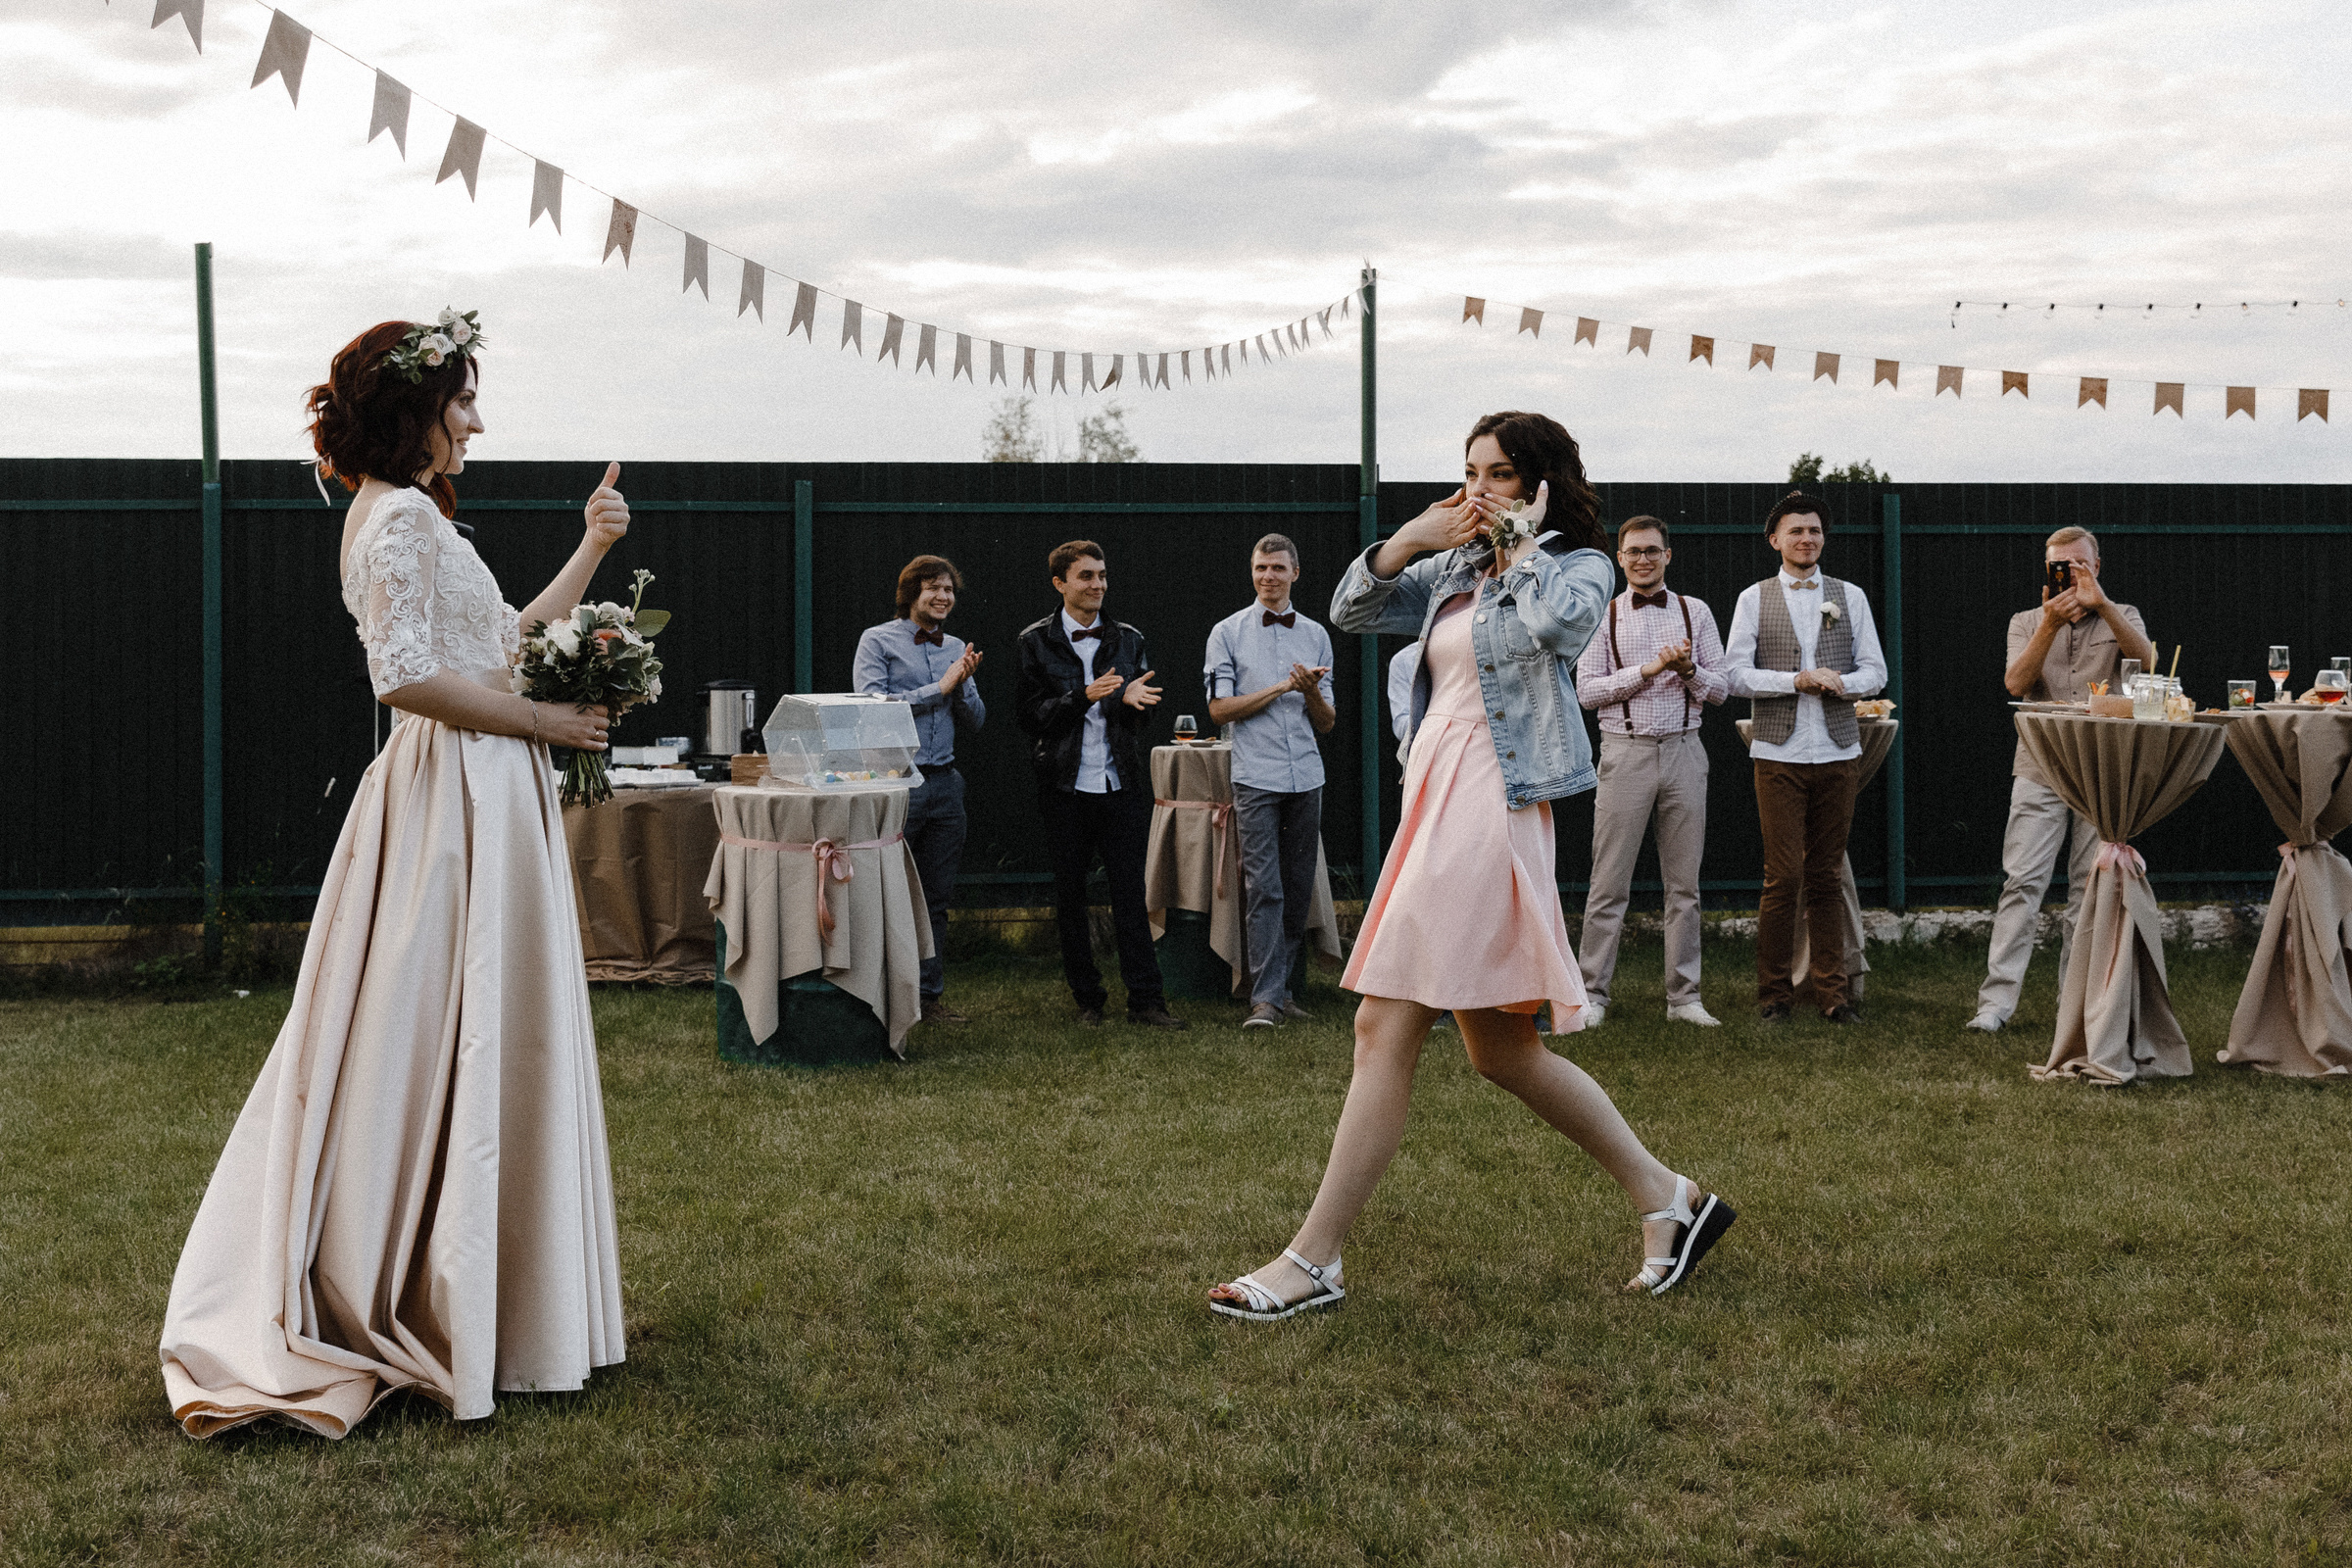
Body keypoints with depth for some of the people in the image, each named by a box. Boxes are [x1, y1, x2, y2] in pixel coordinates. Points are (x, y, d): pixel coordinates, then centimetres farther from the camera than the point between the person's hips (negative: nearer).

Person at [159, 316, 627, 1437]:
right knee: (464, 1042, -5)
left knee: (420, 1050, 13)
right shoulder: (402, 516, -13)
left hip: (473, 798, 10)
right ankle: (453, 1311, 3)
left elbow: (508, 641, 22)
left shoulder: (409, 516, 19)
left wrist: (593, 547, 20)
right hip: (462, 803, -10)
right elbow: (409, 675, -23)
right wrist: (546, 721, -15)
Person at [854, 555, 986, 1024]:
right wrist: (939, 688, -11)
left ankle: (931, 995, 15)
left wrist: (963, 685, -5)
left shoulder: (955, 649, 16)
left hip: (944, 782, 6)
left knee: (937, 898, 8)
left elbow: (975, 722, 15)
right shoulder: (878, 641, -1)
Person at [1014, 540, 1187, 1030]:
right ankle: (1088, 998, 17)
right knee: (1071, 897, 6)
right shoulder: (1036, 642, 2)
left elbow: (1145, 710, 10)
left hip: (1122, 784, 1)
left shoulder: (1128, 639, 11)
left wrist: (1130, 698, -14)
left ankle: (1145, 999, 1)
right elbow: (1028, 713, -6)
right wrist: (1084, 697, -18)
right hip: (1066, 787, -1)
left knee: (1130, 895, -1)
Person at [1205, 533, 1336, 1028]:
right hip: (1256, 778, -4)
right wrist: (1281, 688, -9)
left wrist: (1313, 693, -9)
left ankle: (1282, 986, 14)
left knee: (1298, 889, 5)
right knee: (1263, 888, -11)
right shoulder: (1228, 632, 4)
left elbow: (1327, 723, 13)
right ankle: (1266, 998, -12)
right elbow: (1219, 709, -3)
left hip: (1306, 778, 4)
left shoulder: (1315, 635, 13)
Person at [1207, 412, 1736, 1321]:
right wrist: (1411, 537, 5)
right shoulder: (1455, 569, 19)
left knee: (1385, 1027, -9)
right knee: (1500, 1051, 11)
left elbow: (1557, 618, -23)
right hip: (1438, 802, 9)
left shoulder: (1578, 565, 0)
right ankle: (1667, 1200, 20)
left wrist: (1527, 541, -6)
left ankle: (1312, 1263, -4)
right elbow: (1351, 611, 18)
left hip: (1487, 810, -9)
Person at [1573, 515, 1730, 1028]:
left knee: (1684, 881, 5)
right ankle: (1593, 993, 6)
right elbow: (1587, 690, -4)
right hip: (1627, 751, -2)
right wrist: (1649, 669, -12)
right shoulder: (1602, 616, 4)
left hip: (1683, 750, 2)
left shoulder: (1695, 612, 10)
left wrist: (1689, 669, -11)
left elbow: (1721, 687, 9)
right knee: (1610, 881, -1)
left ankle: (1683, 996, 11)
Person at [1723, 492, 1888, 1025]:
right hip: (1780, 755, -2)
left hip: (1837, 754, 2)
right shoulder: (1754, 598, 5)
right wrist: (1798, 681, -13)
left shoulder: (1849, 596, 11)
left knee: (1827, 877, 6)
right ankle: (1774, 993, 5)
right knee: (1783, 876, -5)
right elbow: (1735, 674, -2)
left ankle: (1831, 992, 11)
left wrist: (1839, 682, -11)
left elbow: (1875, 672, 9)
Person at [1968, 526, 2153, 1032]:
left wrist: (2100, 603, -21)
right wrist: (2051, 624, -17)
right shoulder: (2027, 622, 12)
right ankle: (1996, 1000, -11)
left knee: (2091, 888, 2)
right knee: (2022, 882, -9)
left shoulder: (2121, 618, 11)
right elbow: (2016, 682, -6)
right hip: (2041, 767, 0)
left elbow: (2146, 660, -11)